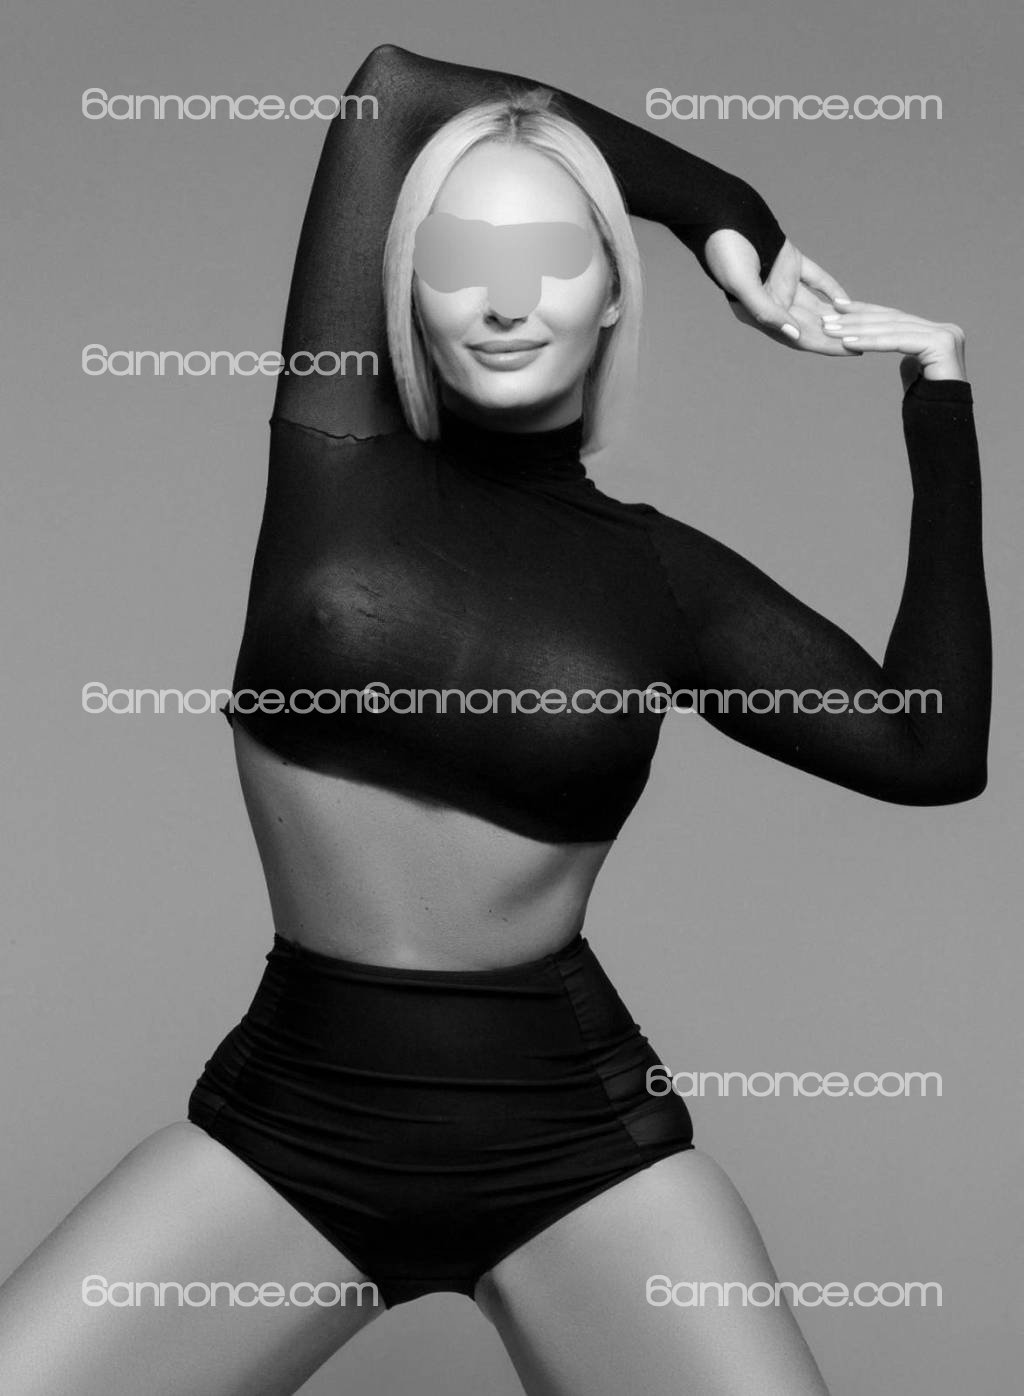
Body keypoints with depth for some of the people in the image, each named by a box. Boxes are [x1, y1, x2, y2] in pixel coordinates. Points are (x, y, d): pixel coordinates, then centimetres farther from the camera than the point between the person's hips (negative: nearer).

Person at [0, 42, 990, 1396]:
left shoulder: (665, 575, 2)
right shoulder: (338, 450, -1)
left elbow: (934, 752, -2)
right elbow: (392, 84, -1)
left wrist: (939, 387, 3)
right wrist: (727, 214, 6)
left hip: (574, 1139, 1)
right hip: (286, 1122, 0)